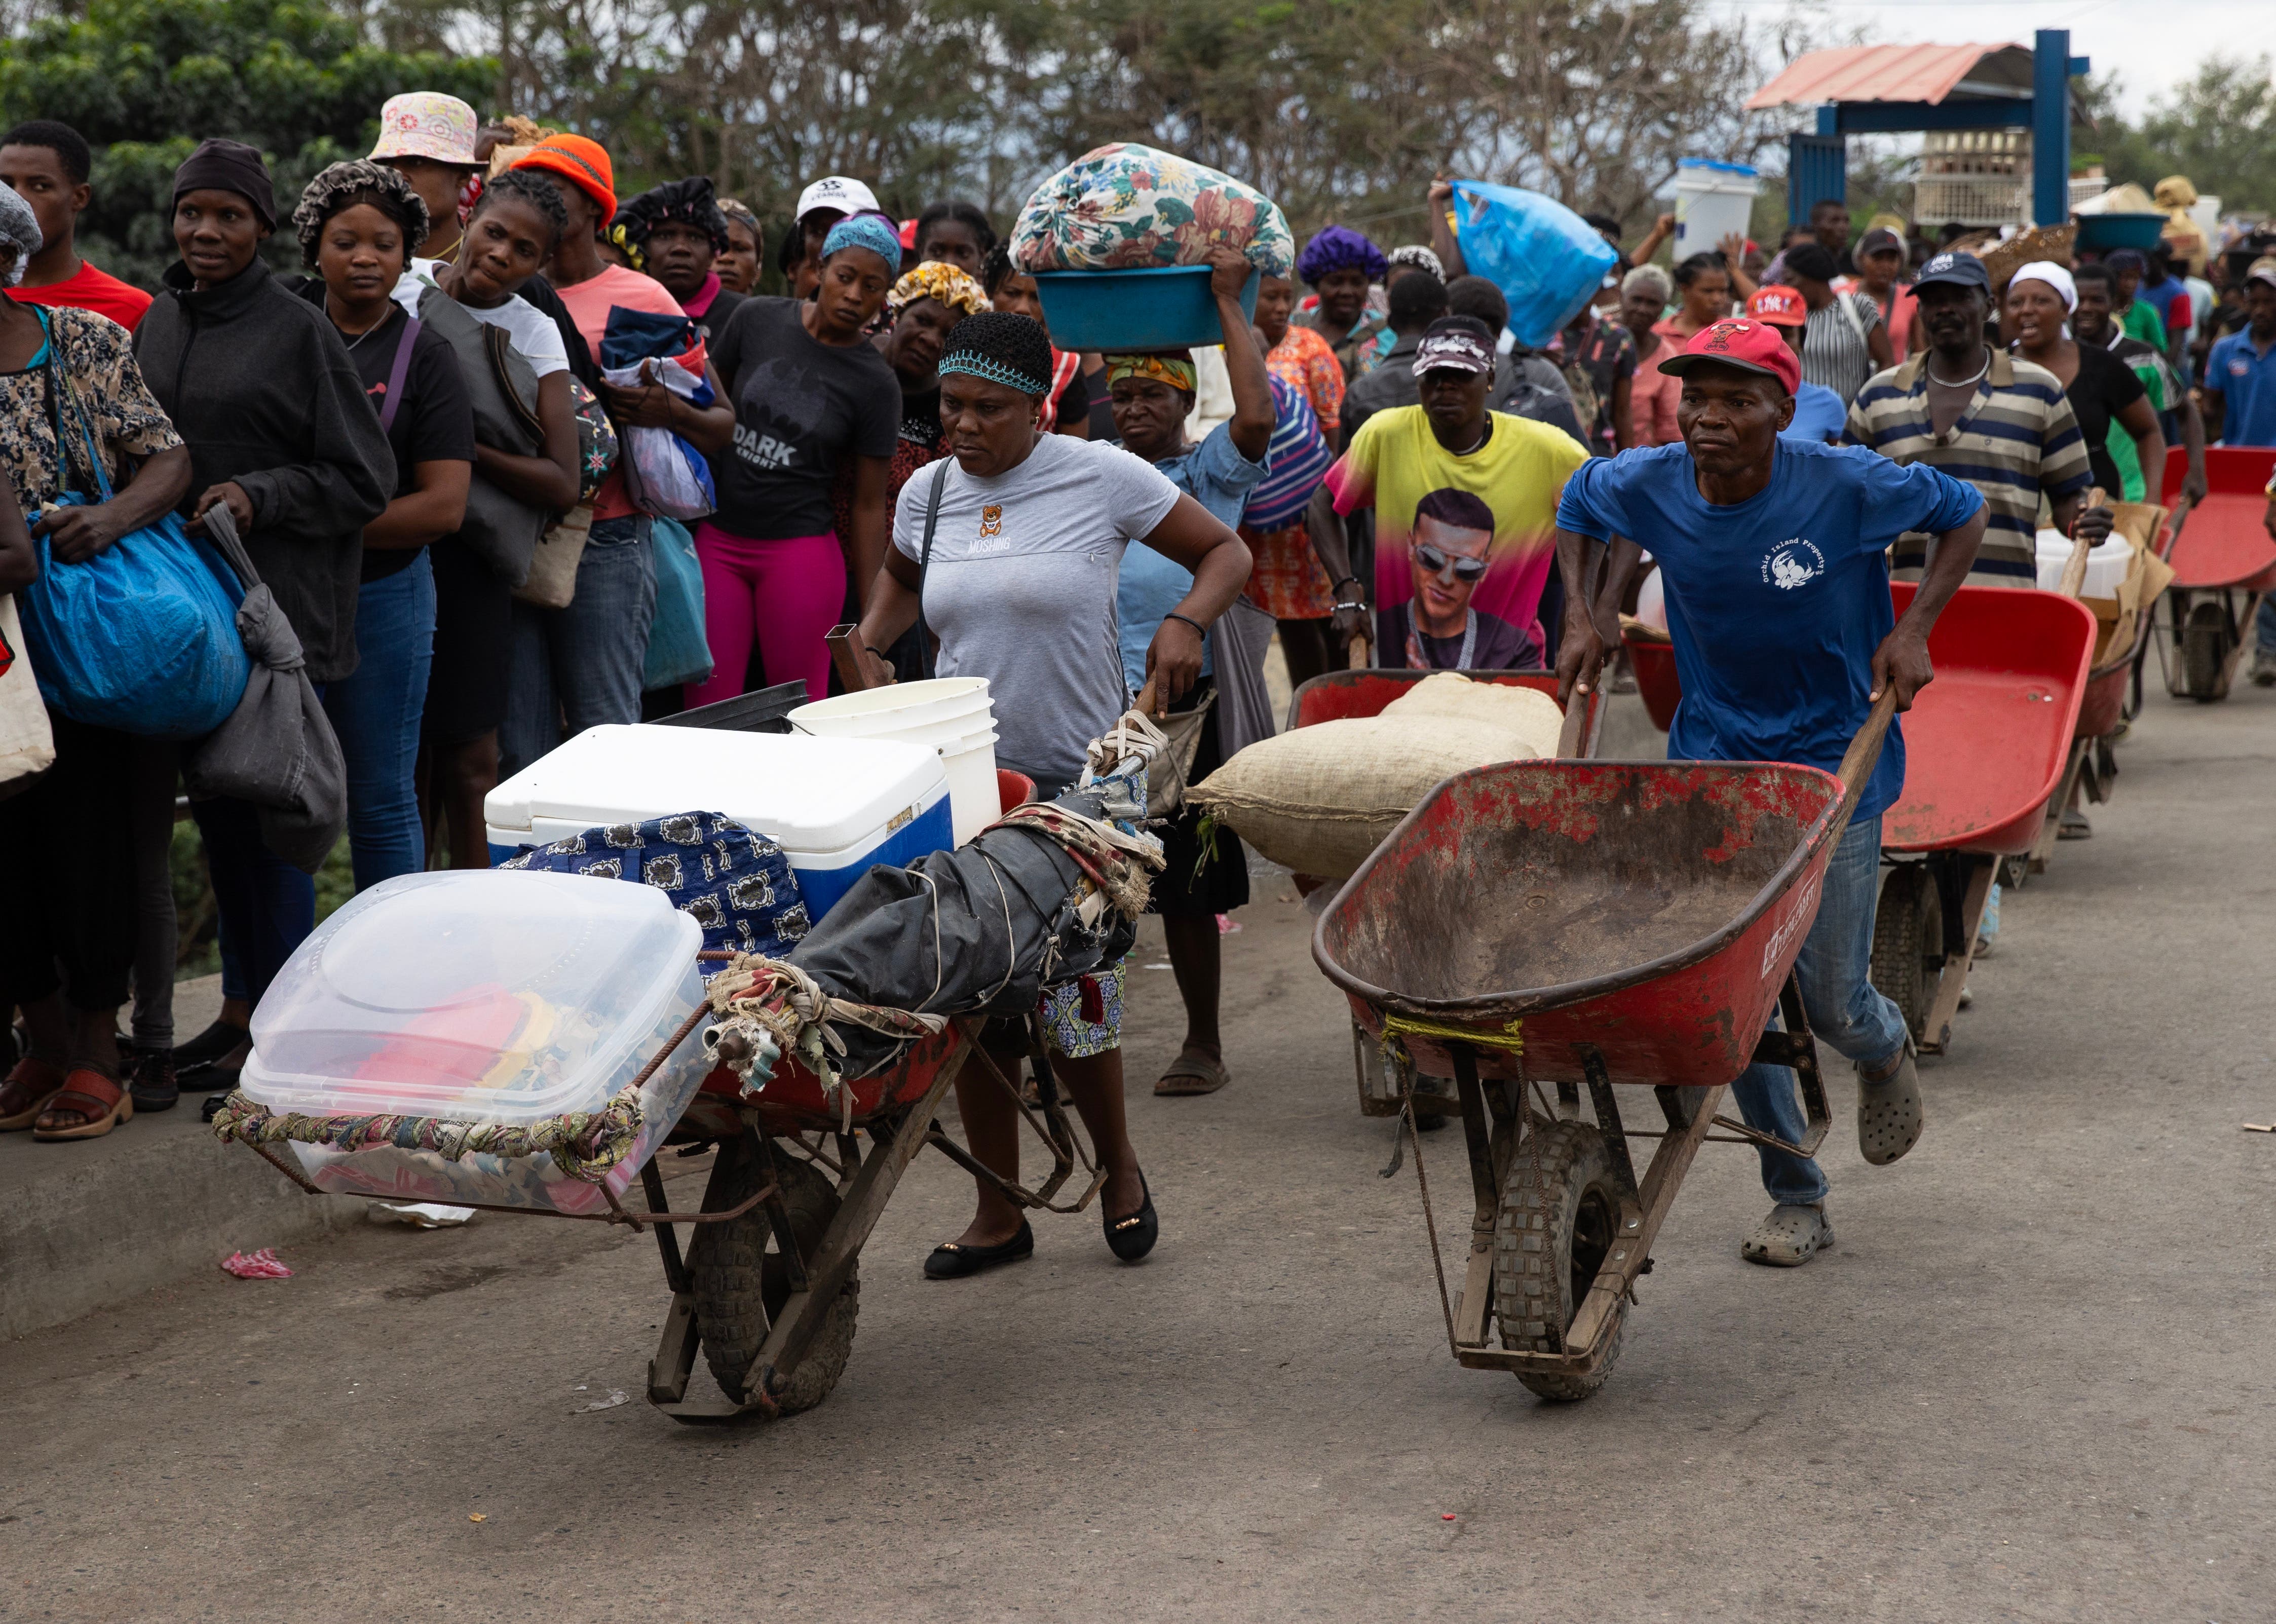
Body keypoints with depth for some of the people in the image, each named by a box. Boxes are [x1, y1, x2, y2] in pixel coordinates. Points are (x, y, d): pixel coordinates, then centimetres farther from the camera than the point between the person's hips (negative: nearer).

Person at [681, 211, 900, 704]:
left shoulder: (875, 383, -2)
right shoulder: (757, 321, 3)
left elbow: (869, 504, 0)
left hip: (801, 549, -2)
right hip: (718, 539, 2)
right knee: (708, 709, -1)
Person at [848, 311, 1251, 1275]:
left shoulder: (1101, 477, -6)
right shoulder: (928, 492, 6)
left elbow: (1226, 553, 3)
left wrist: (1186, 621, -15)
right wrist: (868, 645, 9)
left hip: (1080, 779, -4)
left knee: (1071, 995, -4)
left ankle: (1119, 1168, 24)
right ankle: (998, 1214, 16)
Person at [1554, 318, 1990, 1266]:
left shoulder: (1845, 489, -19)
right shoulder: (1648, 488, -11)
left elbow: (1962, 513, -2)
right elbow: (1578, 502, 13)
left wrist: (1914, 630, -12)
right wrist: (1584, 615, 0)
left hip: (1833, 766, -3)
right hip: (1713, 760, 3)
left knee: (1832, 1002, -2)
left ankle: (1885, 1052, 38)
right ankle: (1796, 1200, 18)